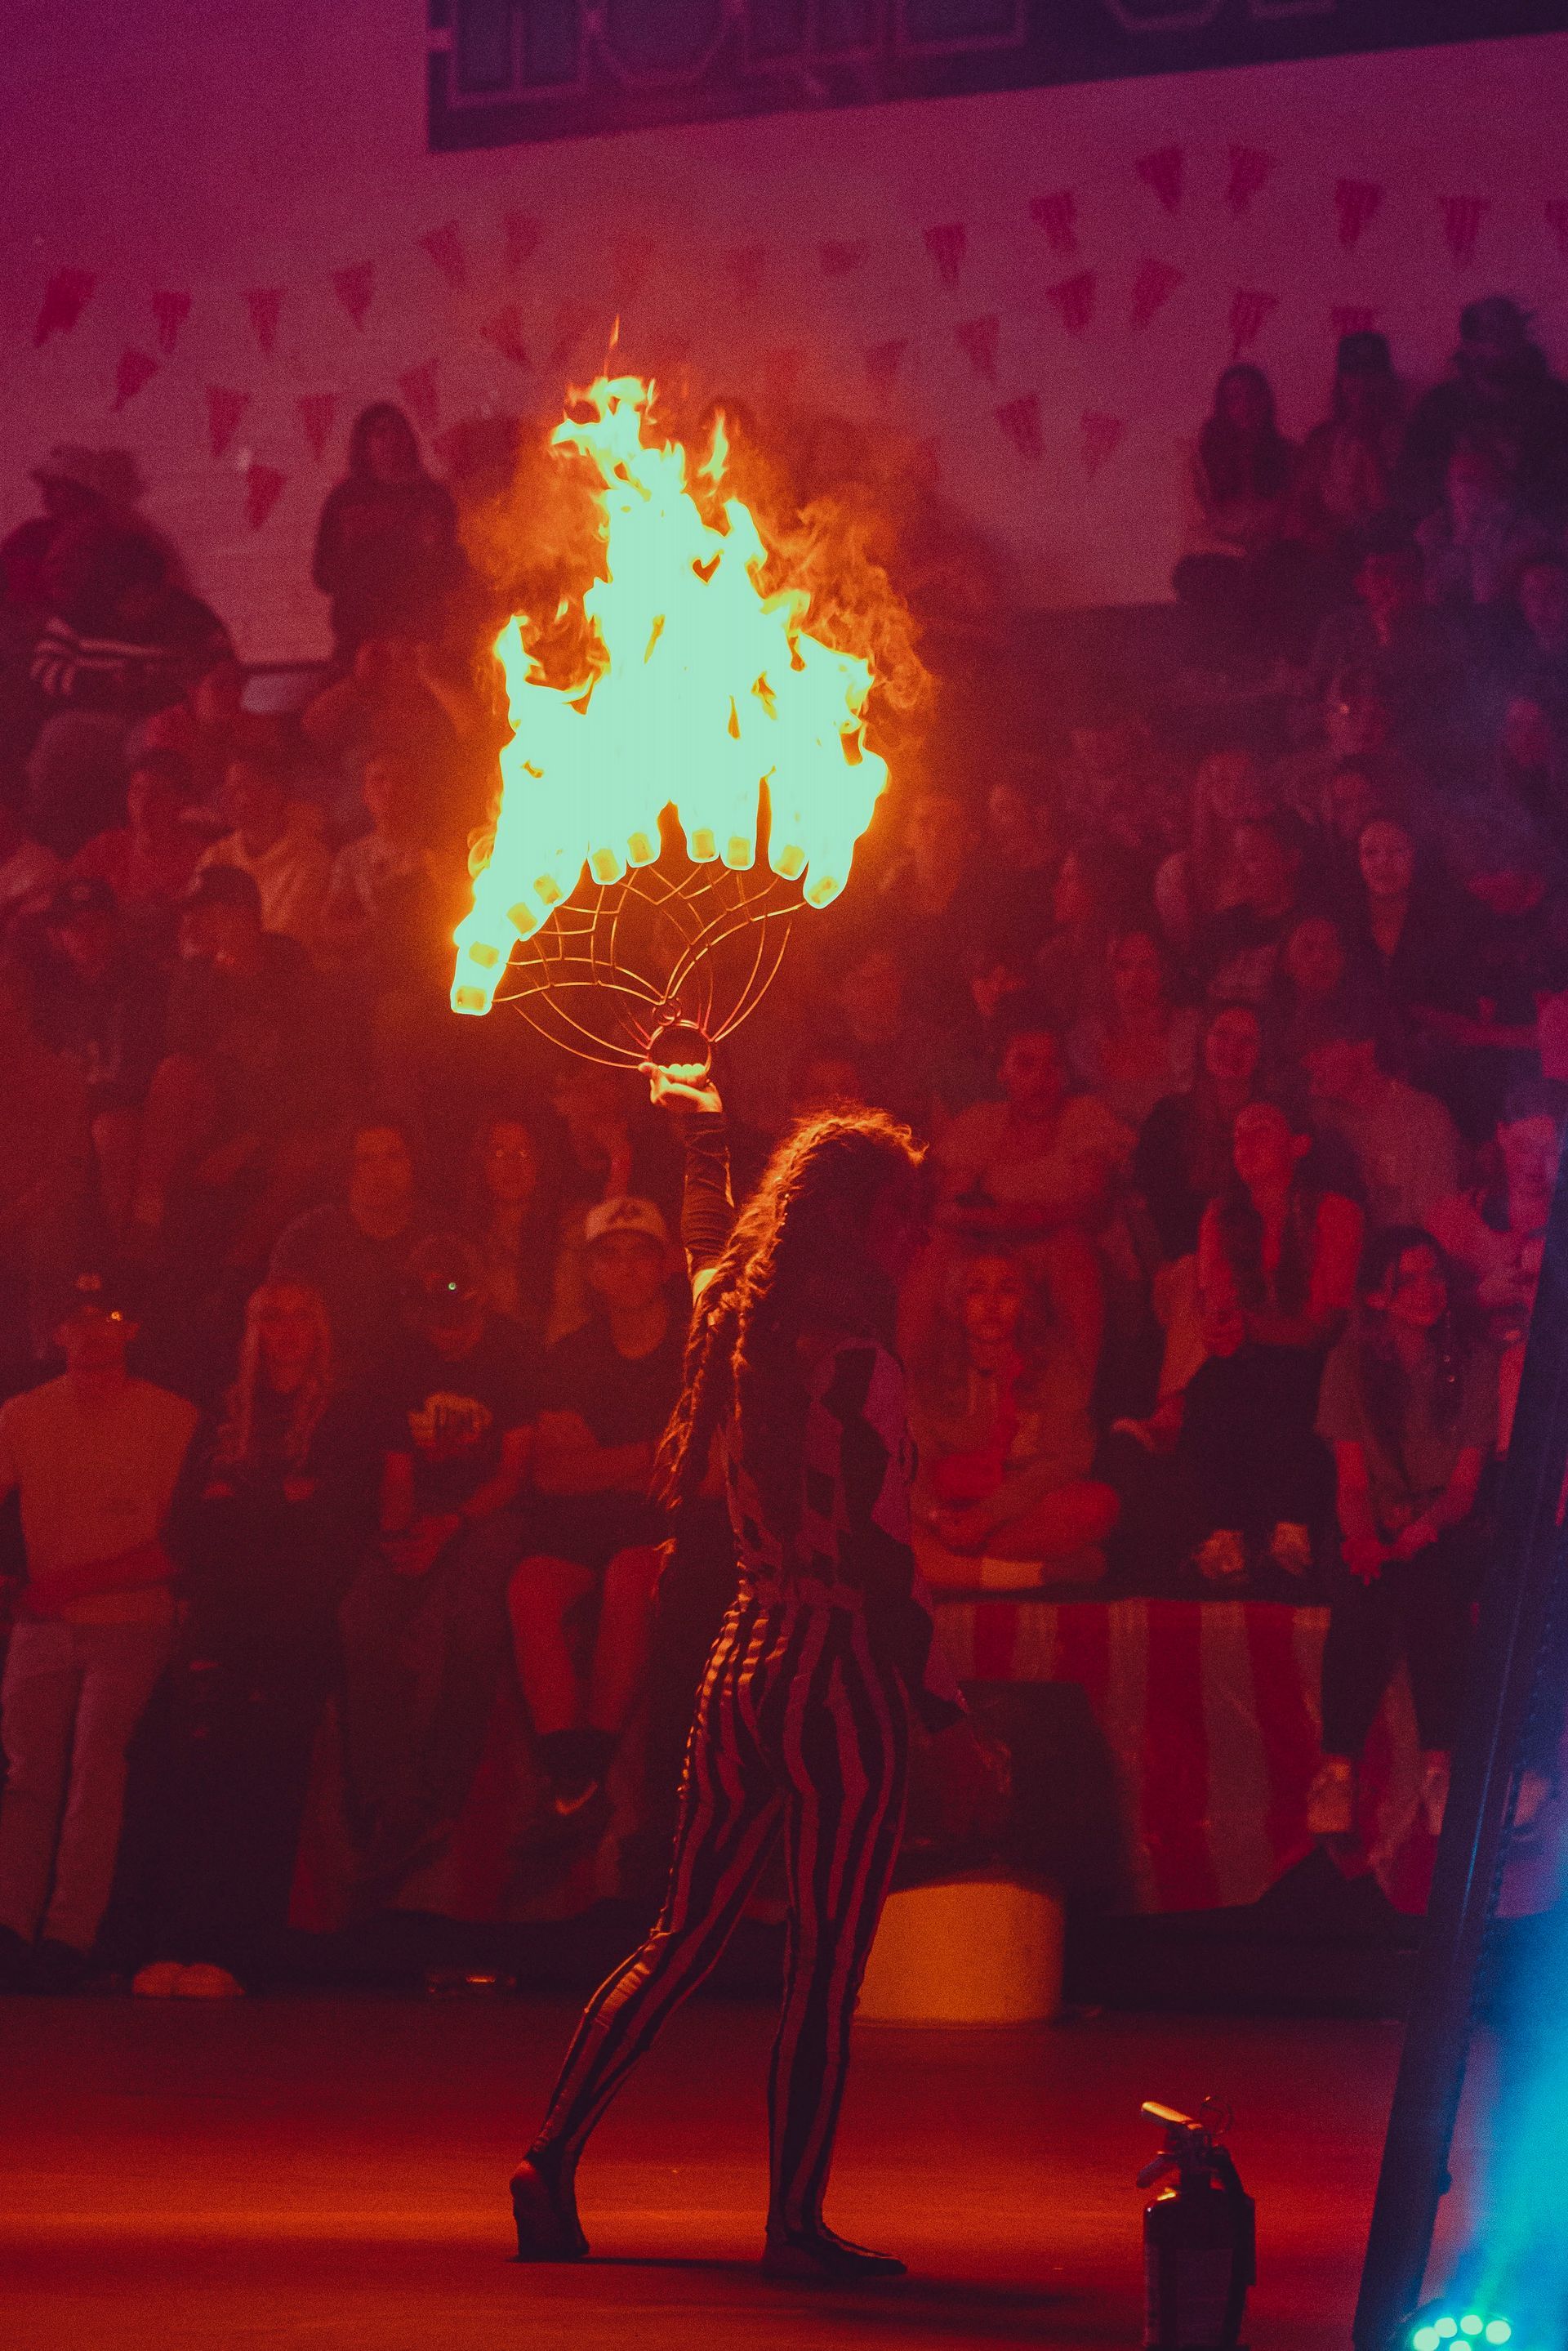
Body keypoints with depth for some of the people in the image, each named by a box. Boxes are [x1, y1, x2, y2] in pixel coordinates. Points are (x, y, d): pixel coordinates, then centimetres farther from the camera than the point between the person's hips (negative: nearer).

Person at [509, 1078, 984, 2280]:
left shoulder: (736, 1323, 6)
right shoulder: (856, 1366, -15)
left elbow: (709, 1243, 31)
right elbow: (882, 1565, -16)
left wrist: (703, 1131, 47)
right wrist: (950, 1716, -11)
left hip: (741, 1672, 8)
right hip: (844, 1683, -8)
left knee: (684, 1938, 15)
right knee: (827, 1967, -1)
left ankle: (553, 2166, 13)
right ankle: (796, 2222, 3)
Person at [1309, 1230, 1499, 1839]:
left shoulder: (1474, 1365, 5)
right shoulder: (1351, 1361, 4)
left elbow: (1466, 1480, 0)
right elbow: (1352, 1476, -1)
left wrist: (1424, 1528, -21)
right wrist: (1364, 1538, -21)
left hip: (1443, 1531, 0)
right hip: (1376, 1529, 0)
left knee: (1433, 1586, -34)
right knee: (1362, 1596, -33)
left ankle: (1438, 1765, -31)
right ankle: (1338, 1765, -32)